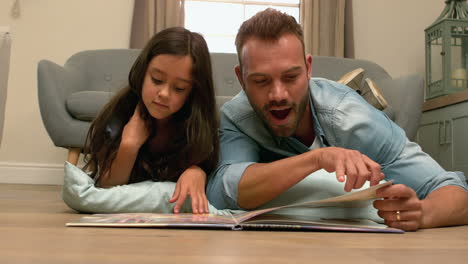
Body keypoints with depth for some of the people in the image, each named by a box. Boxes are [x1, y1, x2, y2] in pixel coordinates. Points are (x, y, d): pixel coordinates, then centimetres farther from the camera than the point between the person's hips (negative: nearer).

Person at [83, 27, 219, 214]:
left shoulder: (201, 124, -18)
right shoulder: (116, 121, -18)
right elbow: (105, 190, -15)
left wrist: (197, 172, -32)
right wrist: (129, 145, -30)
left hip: (178, 219, 0)